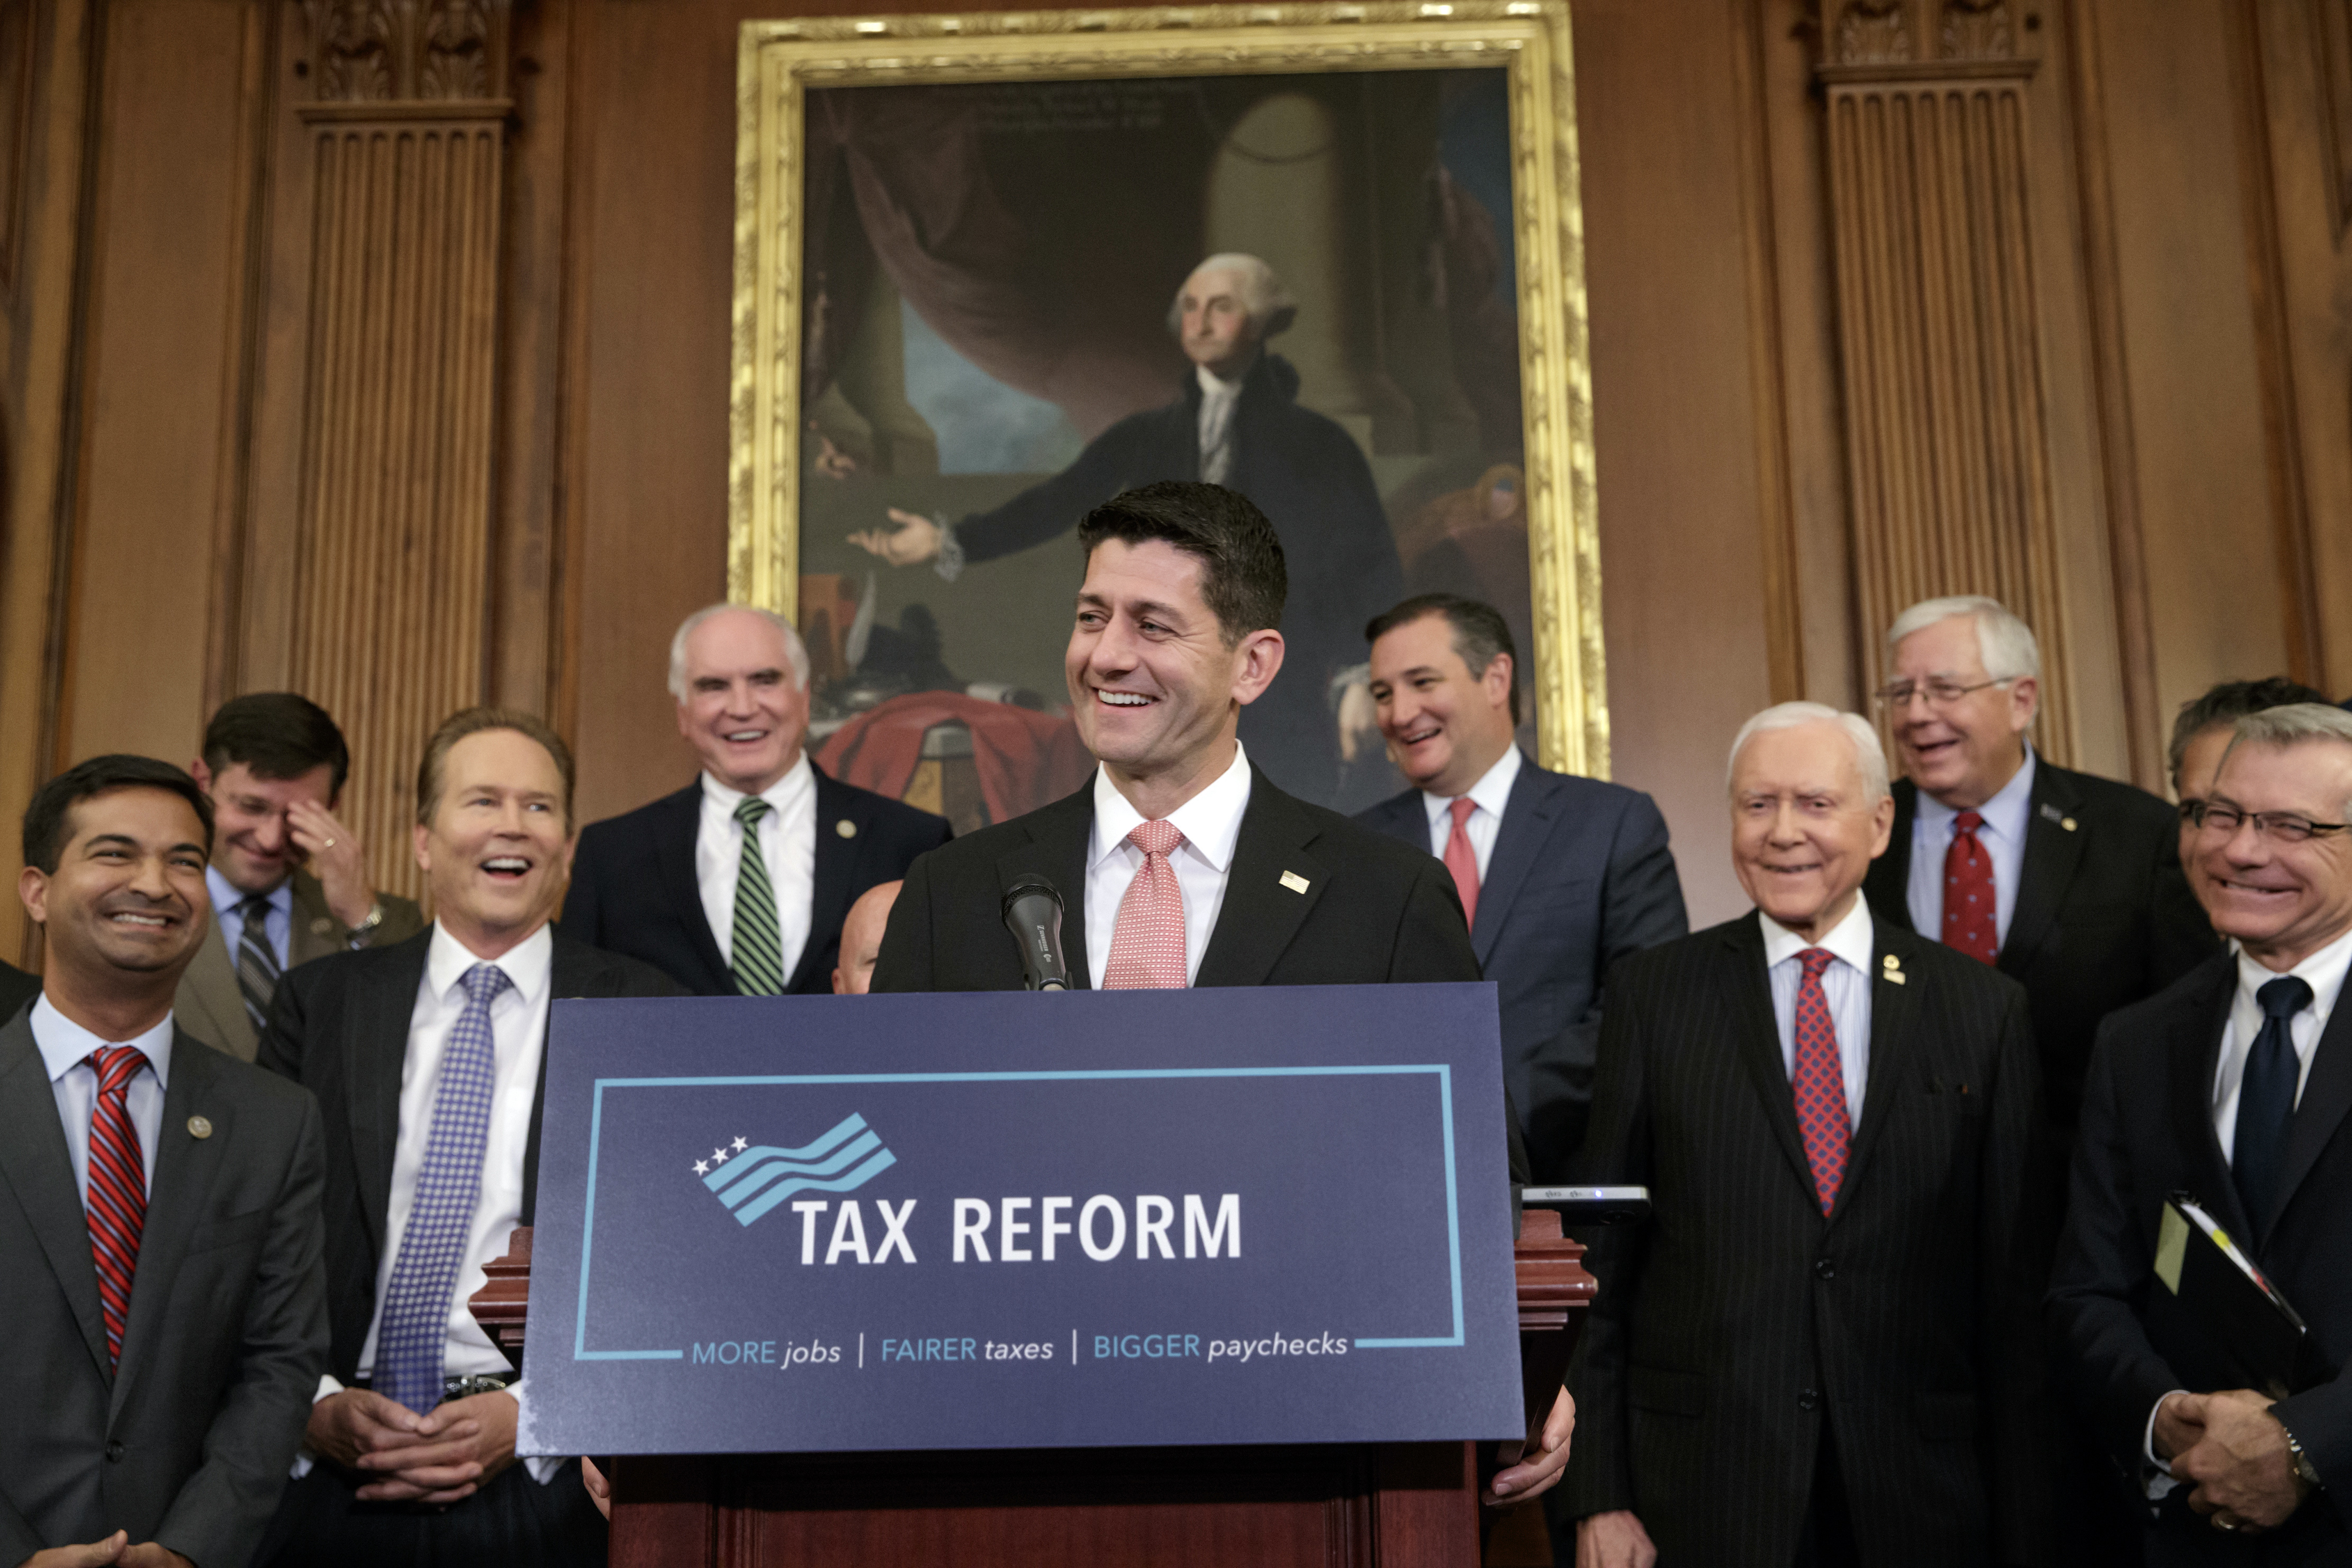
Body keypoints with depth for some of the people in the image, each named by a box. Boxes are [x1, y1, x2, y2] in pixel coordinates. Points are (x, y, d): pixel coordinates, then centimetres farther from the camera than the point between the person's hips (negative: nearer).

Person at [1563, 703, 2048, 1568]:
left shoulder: (1984, 1008, 2)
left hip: (1921, 1494, 1)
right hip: (1705, 1490, 0)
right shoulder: (1650, 993, 1)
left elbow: (2012, 1284, 3)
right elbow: (1601, 1261, 0)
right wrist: (1599, 1496, -4)